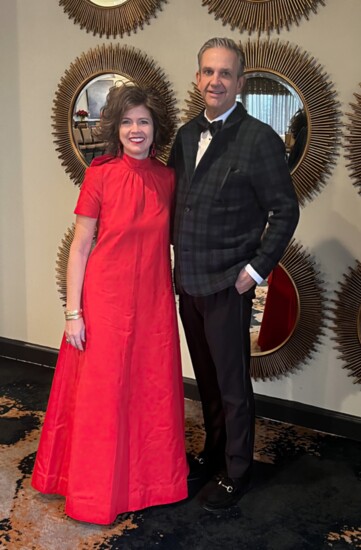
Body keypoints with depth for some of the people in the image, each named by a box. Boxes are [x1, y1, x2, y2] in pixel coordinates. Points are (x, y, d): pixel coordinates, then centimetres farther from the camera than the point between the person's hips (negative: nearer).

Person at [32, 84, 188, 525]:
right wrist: (73, 311, -10)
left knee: (152, 392, 14)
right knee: (100, 394, 9)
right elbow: (80, 247, -7)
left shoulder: (167, 178, 2)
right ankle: (94, 490, 28)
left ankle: (148, 477, 37)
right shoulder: (100, 174, -9)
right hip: (105, 298, -3)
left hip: (153, 300, 4)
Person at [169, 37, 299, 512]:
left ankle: (236, 473, 25)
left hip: (228, 284, -6)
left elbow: (285, 210, -9)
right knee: (206, 379, 20)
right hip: (188, 281, 6)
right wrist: (178, 256, 10)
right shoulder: (187, 135, 8)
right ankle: (213, 453, 39)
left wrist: (256, 270, -12)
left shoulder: (259, 138, -12)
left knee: (232, 384, 7)